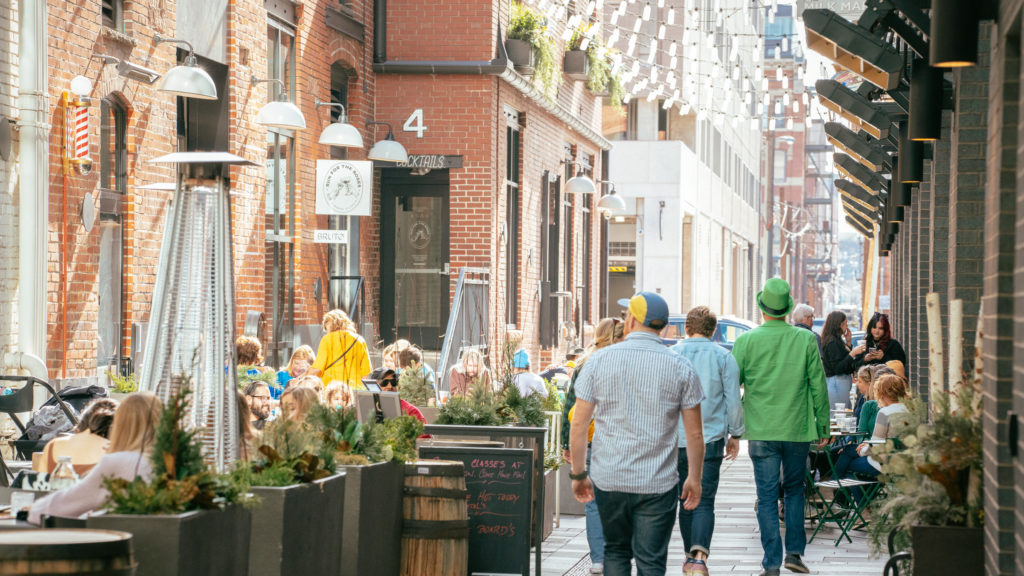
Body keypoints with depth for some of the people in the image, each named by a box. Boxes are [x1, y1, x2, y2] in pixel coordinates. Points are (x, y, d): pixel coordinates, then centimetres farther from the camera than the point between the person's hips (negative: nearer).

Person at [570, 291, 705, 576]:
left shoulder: (599, 360, -2)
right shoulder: (681, 368, -2)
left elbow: (579, 425, -1)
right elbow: (695, 433, 0)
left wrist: (578, 474, 9)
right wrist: (694, 478, 11)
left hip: (608, 479, 1)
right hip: (658, 484, -1)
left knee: (615, 551, 19)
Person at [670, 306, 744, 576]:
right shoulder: (723, 357, 0)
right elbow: (733, 399, 1)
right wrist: (735, 434, 13)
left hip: (677, 439, 2)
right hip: (711, 439, -2)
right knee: (705, 501, -5)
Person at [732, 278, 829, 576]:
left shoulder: (746, 341, -5)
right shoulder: (806, 340, -3)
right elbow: (818, 386, 1)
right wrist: (823, 426, 11)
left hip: (762, 431, -1)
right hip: (798, 429, 1)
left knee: (767, 497, 2)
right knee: (795, 489, 19)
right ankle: (794, 551, 14)